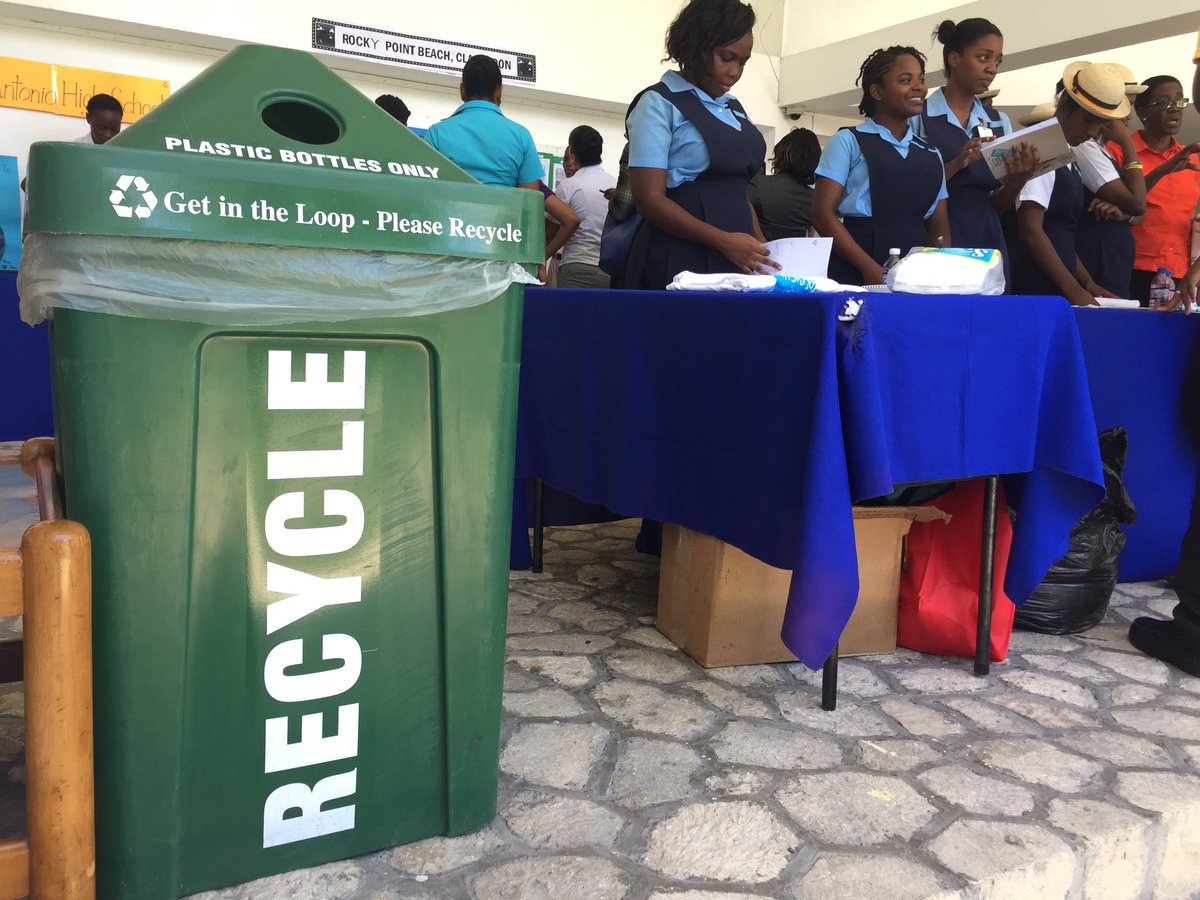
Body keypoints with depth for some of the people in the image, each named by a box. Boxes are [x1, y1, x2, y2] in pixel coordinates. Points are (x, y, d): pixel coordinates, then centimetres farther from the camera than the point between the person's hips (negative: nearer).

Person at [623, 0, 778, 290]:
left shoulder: (734, 109, 18)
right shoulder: (659, 104, -3)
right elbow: (649, 198, -12)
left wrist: (761, 245, 4)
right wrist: (723, 241, -20)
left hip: (737, 258, 6)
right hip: (680, 260, -6)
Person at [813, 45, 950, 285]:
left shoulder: (931, 154, 17)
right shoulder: (848, 141, 4)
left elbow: (939, 227, 15)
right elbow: (823, 212, -5)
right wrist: (869, 267, -15)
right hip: (856, 272, -4)